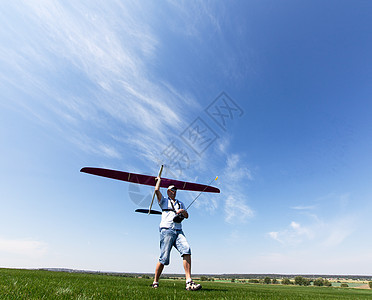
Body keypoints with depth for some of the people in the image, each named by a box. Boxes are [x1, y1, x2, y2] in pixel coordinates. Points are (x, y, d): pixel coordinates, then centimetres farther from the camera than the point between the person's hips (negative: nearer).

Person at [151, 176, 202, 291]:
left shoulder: (180, 203, 28)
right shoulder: (164, 201, 15)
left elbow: (187, 216, 20)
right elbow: (157, 190, -2)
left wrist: (183, 211, -1)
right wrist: (159, 179, 14)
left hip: (178, 231, 4)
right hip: (166, 230, -3)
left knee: (186, 250, -20)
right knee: (164, 258, -6)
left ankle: (189, 282, -19)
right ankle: (155, 282, 14)